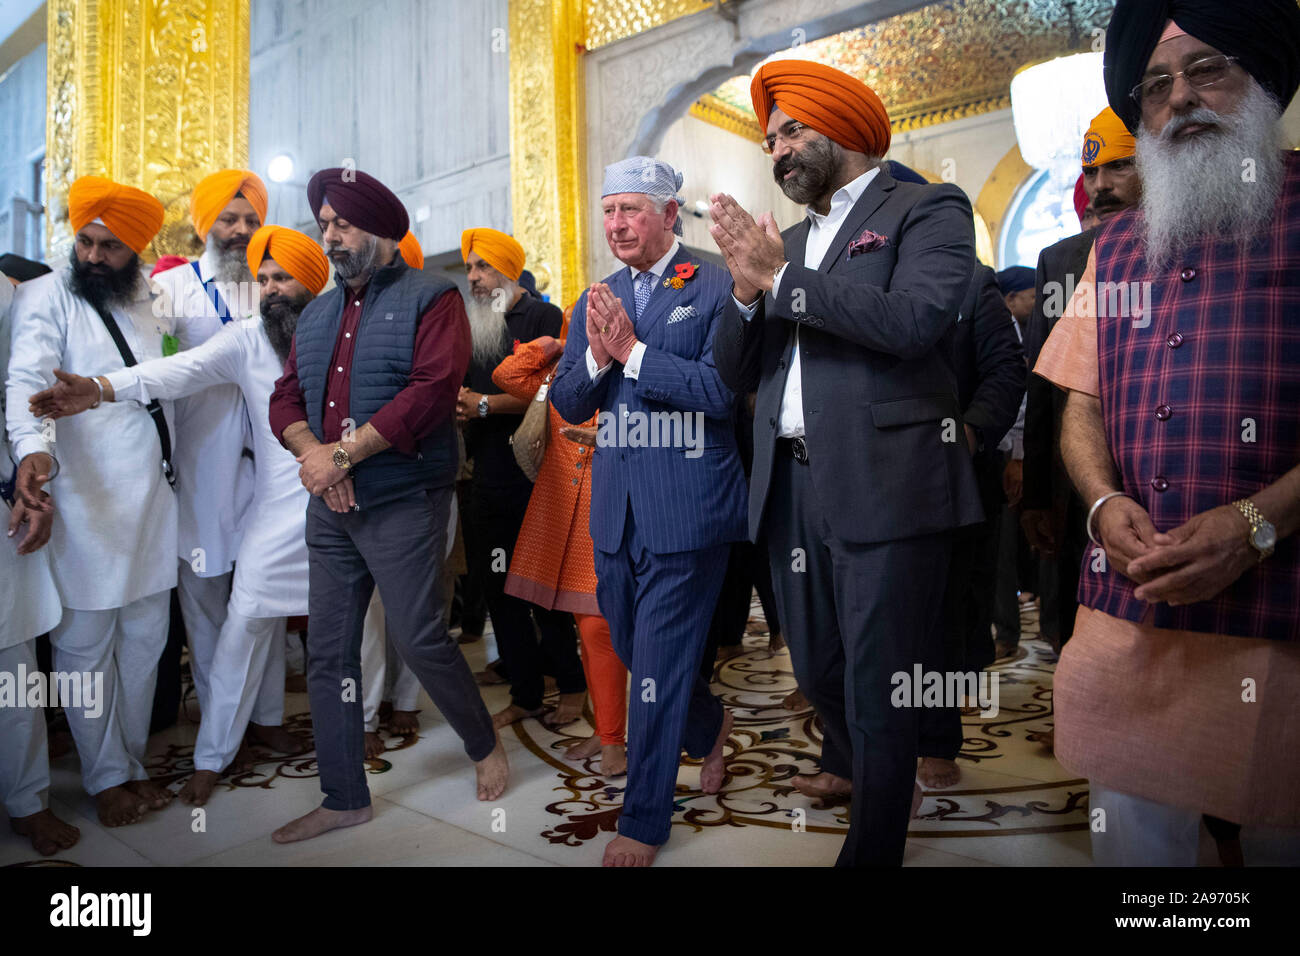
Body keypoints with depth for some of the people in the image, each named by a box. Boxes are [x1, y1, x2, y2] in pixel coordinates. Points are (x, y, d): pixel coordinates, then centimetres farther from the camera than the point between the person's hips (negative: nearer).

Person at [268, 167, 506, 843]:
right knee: (328, 653, 9)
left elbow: (432, 390, -17)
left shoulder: (430, 299, -4)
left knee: (419, 638, -5)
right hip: (329, 509, 7)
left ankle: (484, 744, 23)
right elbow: (287, 397, 12)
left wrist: (343, 453, -17)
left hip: (402, 503, -7)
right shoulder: (317, 313, 18)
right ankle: (344, 798, 23)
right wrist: (312, 454, -10)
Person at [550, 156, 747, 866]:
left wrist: (632, 350, -17)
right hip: (614, 506, 6)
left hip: (686, 505, -6)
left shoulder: (714, 287, -5)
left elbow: (720, 390, -15)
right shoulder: (595, 299, 12)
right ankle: (710, 727, 47)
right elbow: (567, 404, 9)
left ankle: (644, 821, 19)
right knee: (631, 650, 18)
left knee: (659, 663, 1)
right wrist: (597, 357, -10)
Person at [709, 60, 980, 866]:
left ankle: (874, 845, 20)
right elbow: (737, 373, 13)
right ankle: (853, 763, 50)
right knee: (817, 670, 20)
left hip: (884, 486, -6)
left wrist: (782, 279, -12)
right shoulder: (788, 242, 19)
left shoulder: (927, 210, 2)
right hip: (793, 487, 6)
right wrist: (748, 290, -5)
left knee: (879, 687, 1)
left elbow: (915, 317, -18)